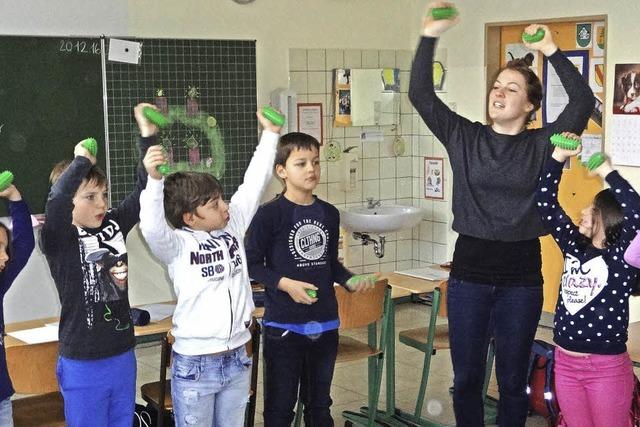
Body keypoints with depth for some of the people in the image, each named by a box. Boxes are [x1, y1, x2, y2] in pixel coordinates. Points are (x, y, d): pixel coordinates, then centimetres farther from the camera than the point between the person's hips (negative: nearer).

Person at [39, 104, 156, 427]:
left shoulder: (114, 226, 3)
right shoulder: (58, 239, -12)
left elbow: (144, 190, 2)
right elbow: (55, 203, -32)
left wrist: (148, 136, -6)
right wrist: (81, 161, -20)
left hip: (123, 356, 5)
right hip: (83, 365, -5)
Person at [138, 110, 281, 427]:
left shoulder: (233, 226, 4)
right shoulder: (177, 245, -13)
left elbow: (254, 184, 7)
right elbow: (151, 228, -33)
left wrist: (270, 134, 7)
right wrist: (154, 180, -46)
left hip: (237, 359, 5)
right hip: (195, 364, -5)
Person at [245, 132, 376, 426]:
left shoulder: (329, 213, 6)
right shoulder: (269, 214, -12)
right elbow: (252, 264, -10)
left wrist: (351, 281, -1)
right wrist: (284, 284, -22)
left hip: (325, 323, 5)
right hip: (284, 324, -5)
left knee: (319, 402, 18)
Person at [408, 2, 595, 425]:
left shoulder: (542, 144, 0)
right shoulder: (464, 137, 3)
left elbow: (584, 103, -13)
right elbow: (421, 95, -4)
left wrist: (553, 52, -17)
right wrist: (430, 37, -12)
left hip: (521, 279, -1)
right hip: (469, 275, 1)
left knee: (513, 381, 11)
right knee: (467, 378, 10)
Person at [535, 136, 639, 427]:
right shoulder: (574, 245, 5)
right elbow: (546, 205, 5)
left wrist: (606, 171, -20)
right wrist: (559, 156, -4)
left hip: (607, 369, -5)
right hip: (566, 364, 5)